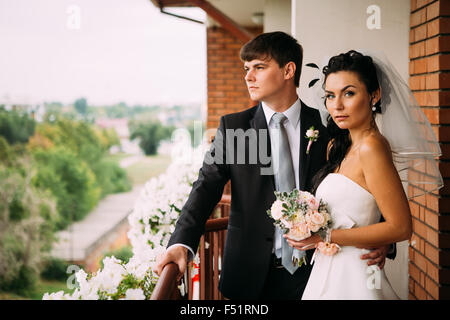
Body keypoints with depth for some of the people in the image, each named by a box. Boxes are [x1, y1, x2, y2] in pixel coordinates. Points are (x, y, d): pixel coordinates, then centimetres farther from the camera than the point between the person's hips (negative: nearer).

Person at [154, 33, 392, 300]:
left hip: (310, 271, -1)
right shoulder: (232, 127, 1)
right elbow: (207, 187, -8)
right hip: (250, 274, 1)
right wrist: (182, 244, -24)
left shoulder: (326, 127, -2)